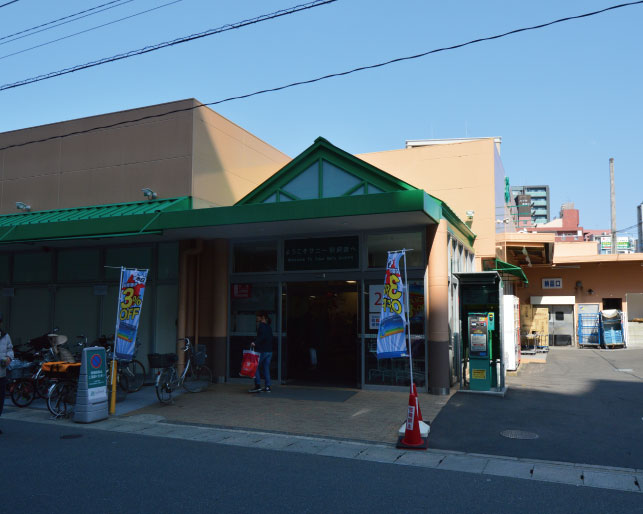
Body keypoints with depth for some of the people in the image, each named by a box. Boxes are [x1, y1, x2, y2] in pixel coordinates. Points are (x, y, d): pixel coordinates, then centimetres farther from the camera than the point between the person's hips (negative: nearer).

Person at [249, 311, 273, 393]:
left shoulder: (262, 325, -9)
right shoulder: (268, 327, 16)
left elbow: (263, 336, -23)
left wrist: (255, 343, -25)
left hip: (262, 351, -8)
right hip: (269, 351, 8)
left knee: (256, 367, 1)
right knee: (266, 368, 9)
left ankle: (257, 386, -4)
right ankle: (267, 387, 6)